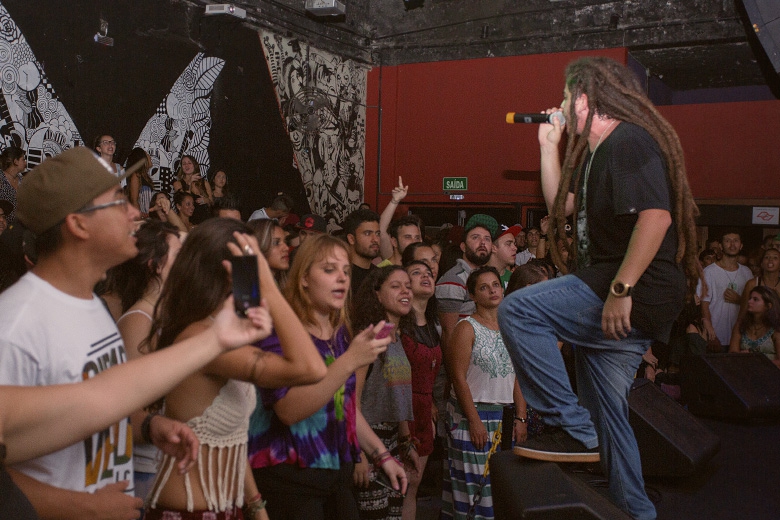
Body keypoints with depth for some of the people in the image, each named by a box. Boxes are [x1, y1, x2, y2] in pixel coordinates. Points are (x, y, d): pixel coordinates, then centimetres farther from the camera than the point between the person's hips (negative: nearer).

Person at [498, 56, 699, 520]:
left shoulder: (629, 140, -14)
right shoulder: (598, 150, 18)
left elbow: (656, 215, -27)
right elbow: (562, 205, 22)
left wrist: (620, 289, -31)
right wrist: (549, 145, 18)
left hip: (638, 296, -11)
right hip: (619, 304, 11)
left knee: (517, 311, -20)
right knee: (605, 411, 16)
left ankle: (573, 429, -13)